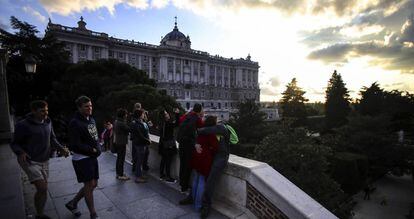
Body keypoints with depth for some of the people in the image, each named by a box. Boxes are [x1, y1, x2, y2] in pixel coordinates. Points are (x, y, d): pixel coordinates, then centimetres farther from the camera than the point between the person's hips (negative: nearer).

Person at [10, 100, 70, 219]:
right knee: (42, 188, -15)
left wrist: (61, 148, -4)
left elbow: (52, 138, 11)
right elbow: (14, 144, -5)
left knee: (42, 189, 14)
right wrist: (21, 153, -26)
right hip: (29, 161, -5)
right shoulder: (23, 125, -14)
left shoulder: (48, 121, 0)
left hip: (44, 161, 5)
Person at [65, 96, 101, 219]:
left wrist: (97, 148, 2)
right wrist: (92, 150, -14)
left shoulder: (92, 120, 9)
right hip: (81, 159, -8)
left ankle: (72, 203, 36)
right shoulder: (75, 123, -16)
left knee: (93, 184, 15)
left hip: (92, 157, 8)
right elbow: (74, 145, -19)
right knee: (89, 185, 0)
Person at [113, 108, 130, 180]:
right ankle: (120, 175, 8)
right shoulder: (121, 123, -23)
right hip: (121, 143, -10)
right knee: (121, 159, -1)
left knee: (119, 158, 18)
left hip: (117, 142, 10)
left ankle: (118, 173, 29)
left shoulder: (116, 122, 8)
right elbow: (129, 129, -20)